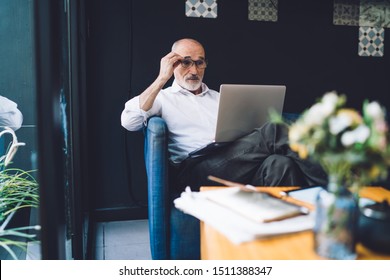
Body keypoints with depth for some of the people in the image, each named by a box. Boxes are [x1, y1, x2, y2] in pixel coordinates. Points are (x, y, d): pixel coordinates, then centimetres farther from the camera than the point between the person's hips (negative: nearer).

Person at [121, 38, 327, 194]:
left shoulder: (219, 97, 30)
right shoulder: (162, 97, 16)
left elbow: (240, 135, 24)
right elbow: (129, 122, -4)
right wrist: (162, 78, -2)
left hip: (236, 166, 5)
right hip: (194, 170, -5)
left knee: (279, 163, -31)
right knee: (272, 132, -26)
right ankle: (326, 187, -23)